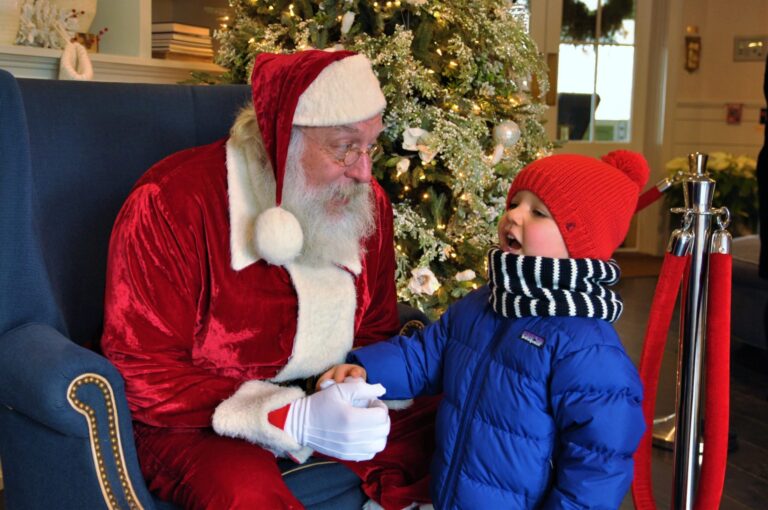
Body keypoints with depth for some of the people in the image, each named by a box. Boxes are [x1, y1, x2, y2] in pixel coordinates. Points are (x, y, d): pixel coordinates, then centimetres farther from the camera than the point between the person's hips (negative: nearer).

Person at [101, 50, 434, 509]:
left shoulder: (367, 203, -1)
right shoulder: (171, 205, -18)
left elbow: (376, 334, 9)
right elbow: (142, 375, -18)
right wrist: (292, 420, -28)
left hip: (322, 402, 6)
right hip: (200, 421, -5)